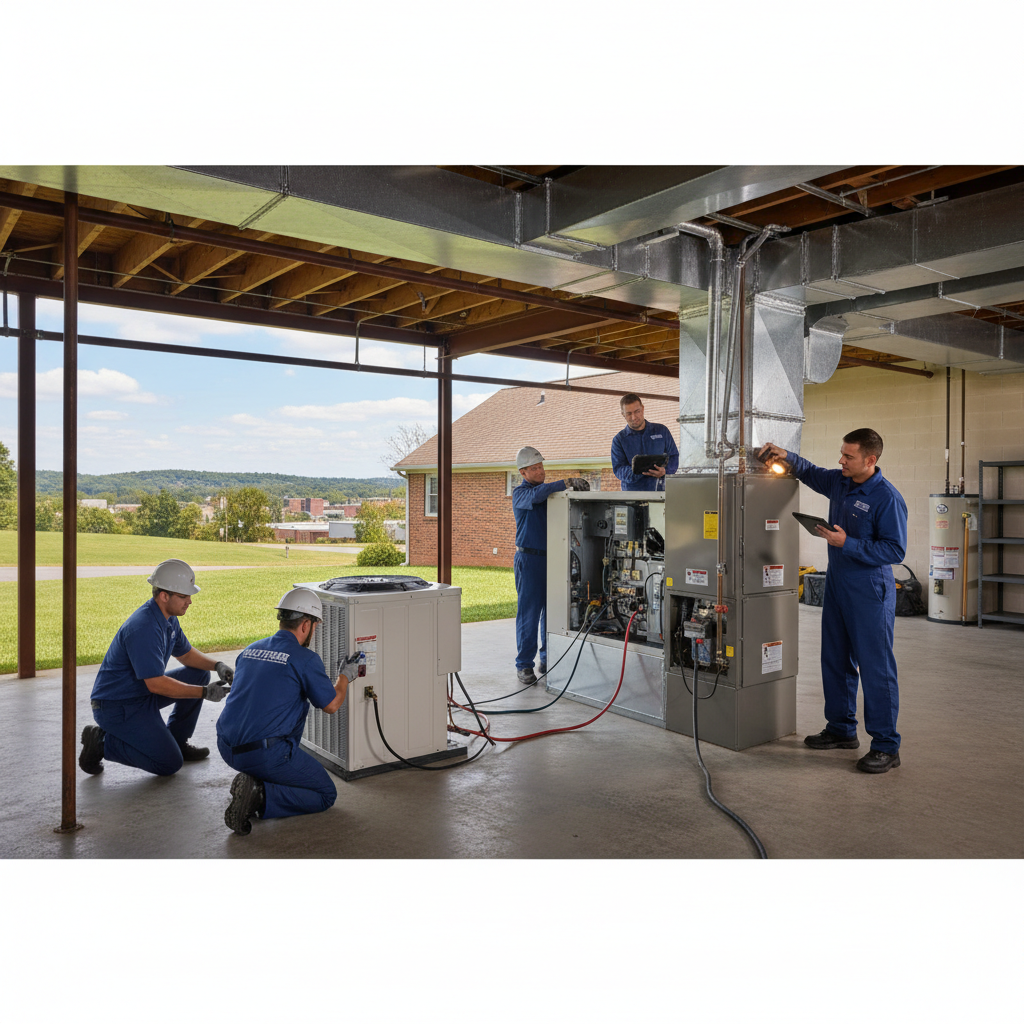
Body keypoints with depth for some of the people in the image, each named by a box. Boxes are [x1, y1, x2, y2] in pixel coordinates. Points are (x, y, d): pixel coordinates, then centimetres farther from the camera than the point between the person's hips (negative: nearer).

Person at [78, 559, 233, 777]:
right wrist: (204, 692, -25)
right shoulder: (143, 628, -29)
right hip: (116, 706, -9)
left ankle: (176, 741, 14)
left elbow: (186, 654, 15)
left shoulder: (168, 618, 2)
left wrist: (217, 665, -3)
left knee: (199, 674, 5)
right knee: (169, 763, -13)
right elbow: (156, 684, -29)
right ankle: (102, 742, 0)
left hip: (143, 694, 9)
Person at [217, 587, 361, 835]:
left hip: (226, 748, 7)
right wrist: (345, 675, 19)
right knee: (326, 794, 10)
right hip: (265, 755, -7)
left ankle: (252, 780, 14)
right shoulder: (305, 659, -9)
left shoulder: (249, 650, 11)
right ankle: (260, 796, -10)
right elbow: (331, 705, 1)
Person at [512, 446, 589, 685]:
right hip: (529, 559, -6)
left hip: (551, 558, 6)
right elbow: (536, 496, -25)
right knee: (528, 613, -4)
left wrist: (578, 487, -6)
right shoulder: (520, 493, -3)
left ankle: (548, 660, 17)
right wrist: (566, 483, -32)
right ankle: (524, 665, 2)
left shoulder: (548, 490, 16)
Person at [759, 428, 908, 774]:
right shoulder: (839, 483, 7)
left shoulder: (888, 498, -17)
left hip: (870, 593, -8)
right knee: (835, 661, 16)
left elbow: (895, 550, -19)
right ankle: (841, 729, 31)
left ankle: (886, 746, 6)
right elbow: (811, 473, 27)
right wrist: (788, 456, 10)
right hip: (837, 586, 9)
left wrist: (848, 544, -23)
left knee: (876, 668, -4)